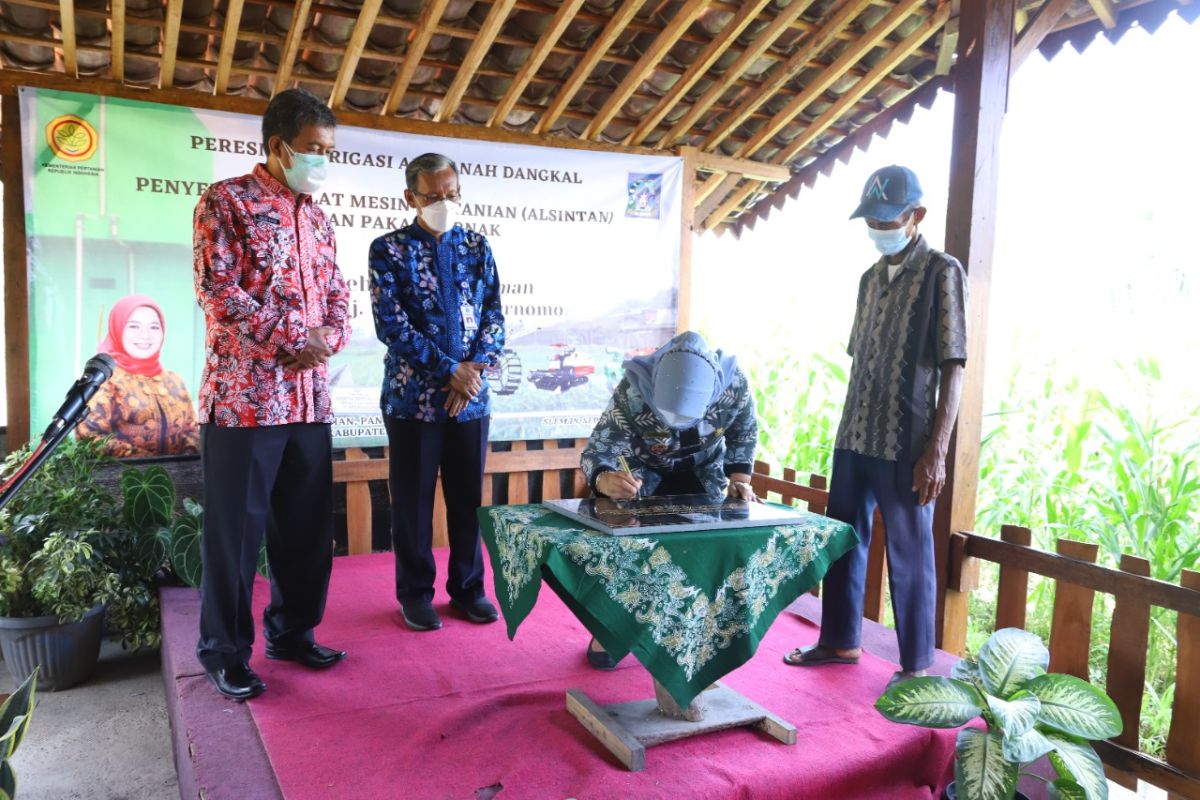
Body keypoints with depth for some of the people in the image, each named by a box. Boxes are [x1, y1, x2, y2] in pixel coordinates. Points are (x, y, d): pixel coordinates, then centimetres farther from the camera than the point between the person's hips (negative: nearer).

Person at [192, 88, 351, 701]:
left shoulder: (317, 219, 17)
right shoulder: (226, 201, -3)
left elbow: (337, 295, 16)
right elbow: (217, 289, -14)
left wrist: (325, 340, -5)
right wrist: (294, 340, -15)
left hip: (309, 398, 7)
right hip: (244, 394, -6)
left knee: (308, 525, 12)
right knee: (235, 528, 3)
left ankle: (292, 632, 29)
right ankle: (224, 650, 18)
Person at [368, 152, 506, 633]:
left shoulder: (477, 247, 8)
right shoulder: (388, 249, -3)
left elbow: (494, 317, 5)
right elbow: (390, 324, -12)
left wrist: (475, 371, -11)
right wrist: (451, 370, -16)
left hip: (472, 397, 3)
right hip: (413, 396, -3)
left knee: (469, 497, 11)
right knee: (414, 499, 7)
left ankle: (467, 587, 26)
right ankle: (415, 593, 23)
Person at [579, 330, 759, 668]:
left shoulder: (734, 383, -33)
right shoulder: (633, 391, -41)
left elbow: (744, 433, -10)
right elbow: (596, 451, -38)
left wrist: (739, 480, -17)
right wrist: (605, 480, -60)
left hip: (704, 472, 2)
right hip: (644, 473, -2)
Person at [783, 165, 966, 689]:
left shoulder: (941, 272, -7)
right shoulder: (871, 278, 13)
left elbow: (953, 367, -12)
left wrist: (936, 450, -17)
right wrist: (851, 429, 15)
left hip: (906, 445, -7)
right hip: (853, 438, 7)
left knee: (909, 554, 3)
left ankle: (916, 665, 19)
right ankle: (839, 641, 31)